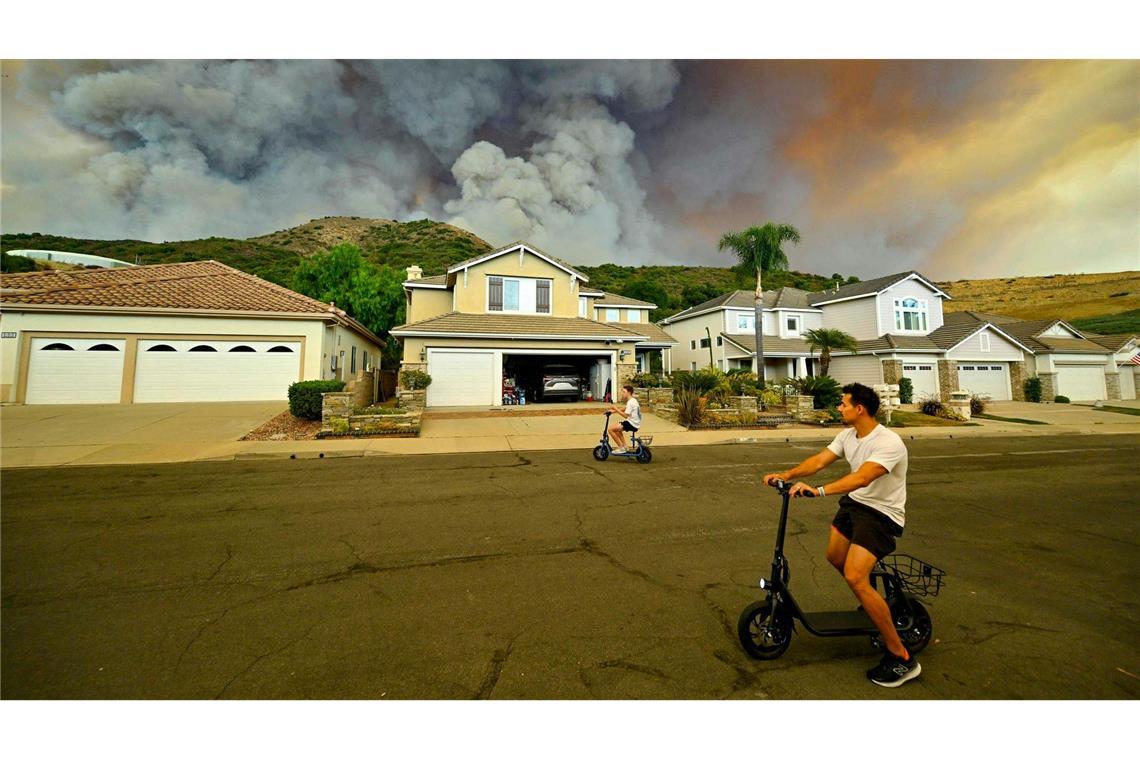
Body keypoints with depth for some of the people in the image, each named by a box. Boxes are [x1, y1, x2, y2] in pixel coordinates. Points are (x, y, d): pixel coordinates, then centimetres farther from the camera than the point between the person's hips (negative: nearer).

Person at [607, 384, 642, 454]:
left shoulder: (630, 402, -18)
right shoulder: (634, 400, 15)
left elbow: (626, 415, -23)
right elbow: (624, 410, 17)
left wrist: (616, 409, -15)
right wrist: (614, 410, 4)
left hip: (632, 424, -11)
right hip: (634, 423, 11)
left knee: (611, 429, -15)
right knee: (617, 428, 28)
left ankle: (621, 448, -7)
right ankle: (624, 446, 25)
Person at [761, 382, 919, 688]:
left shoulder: (889, 443, -26)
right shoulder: (848, 434, 0)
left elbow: (862, 477, -39)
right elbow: (820, 459, -2)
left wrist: (818, 490, -48)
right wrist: (787, 474, -15)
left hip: (882, 513, -8)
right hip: (854, 503, 8)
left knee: (854, 576, -18)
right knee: (835, 558, 17)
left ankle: (901, 658, -1)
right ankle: (871, 601, 45)